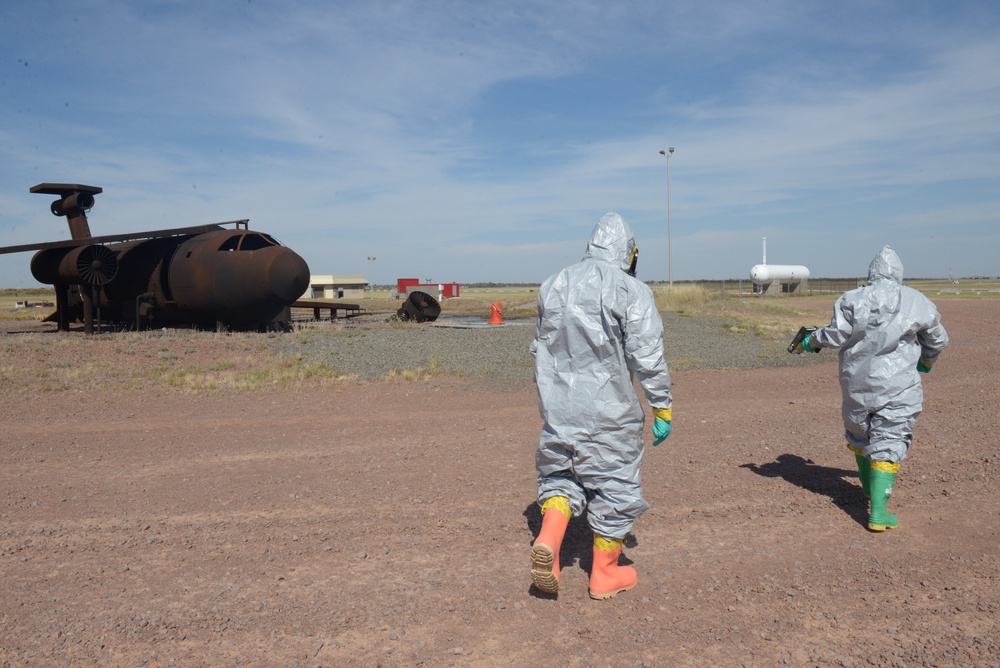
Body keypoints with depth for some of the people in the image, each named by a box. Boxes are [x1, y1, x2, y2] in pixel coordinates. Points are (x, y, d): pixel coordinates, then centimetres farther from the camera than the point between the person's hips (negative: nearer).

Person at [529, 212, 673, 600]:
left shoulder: (553, 285, 7)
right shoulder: (632, 291, -9)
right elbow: (648, 358, -11)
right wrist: (662, 409, -1)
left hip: (558, 407, 4)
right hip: (609, 410, -4)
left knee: (560, 473, 20)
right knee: (614, 484, 11)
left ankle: (548, 539, -4)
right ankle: (605, 575, 23)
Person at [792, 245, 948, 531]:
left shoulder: (852, 299, -5)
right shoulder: (917, 302, 1)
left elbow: (835, 335, -12)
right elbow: (937, 339, 14)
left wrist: (810, 341, 8)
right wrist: (927, 361, 34)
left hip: (857, 381, 1)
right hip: (898, 384, -1)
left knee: (858, 432, 22)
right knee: (889, 441, -1)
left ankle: (869, 486, 40)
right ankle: (877, 512, -7)